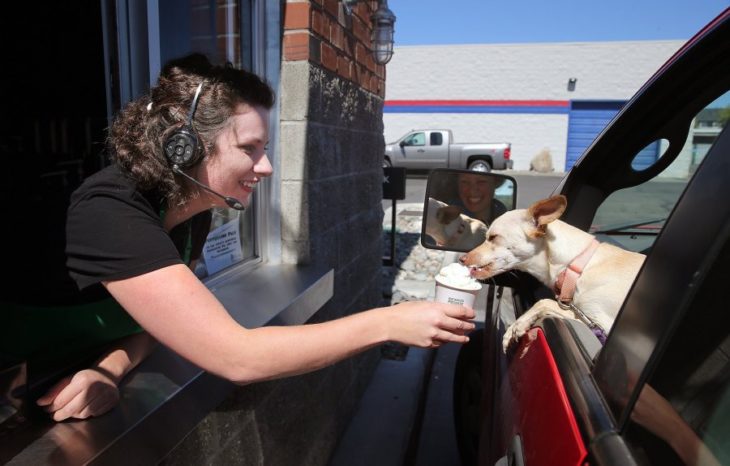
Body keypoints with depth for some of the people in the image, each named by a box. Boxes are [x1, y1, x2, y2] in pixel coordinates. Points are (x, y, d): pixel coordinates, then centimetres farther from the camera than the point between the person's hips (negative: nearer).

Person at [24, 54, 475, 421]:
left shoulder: (192, 211, -10)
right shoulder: (109, 214, -34)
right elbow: (237, 357, -38)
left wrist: (108, 370, -22)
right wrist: (387, 323, -35)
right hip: (28, 414, -6)